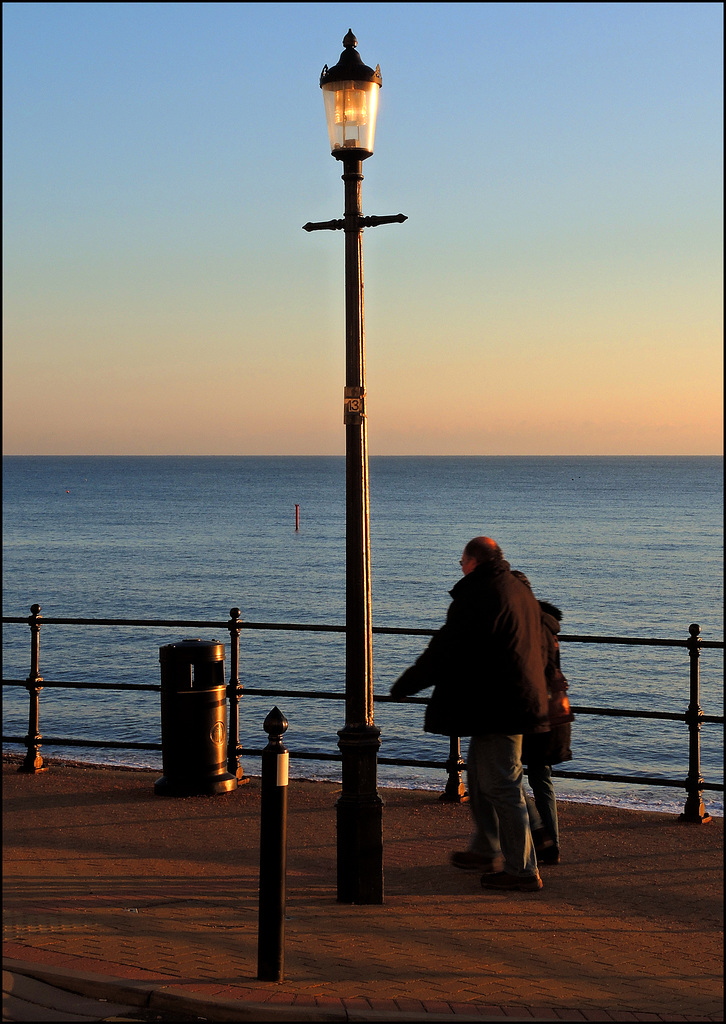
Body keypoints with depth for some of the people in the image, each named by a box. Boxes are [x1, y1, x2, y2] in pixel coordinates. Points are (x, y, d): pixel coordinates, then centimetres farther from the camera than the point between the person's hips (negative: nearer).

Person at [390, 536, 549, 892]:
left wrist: (404, 685, -3)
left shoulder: (477, 596, -16)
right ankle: (485, 851, 33)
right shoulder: (521, 591, 14)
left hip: (496, 708, -10)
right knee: (479, 773, 22)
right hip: (520, 700, 10)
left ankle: (522, 870, -1)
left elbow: (444, 651, -15)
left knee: (501, 786, -5)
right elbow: (537, 650, 26)